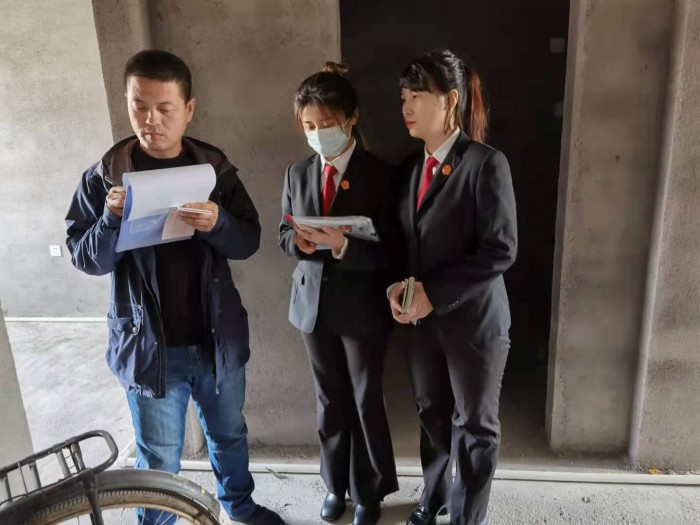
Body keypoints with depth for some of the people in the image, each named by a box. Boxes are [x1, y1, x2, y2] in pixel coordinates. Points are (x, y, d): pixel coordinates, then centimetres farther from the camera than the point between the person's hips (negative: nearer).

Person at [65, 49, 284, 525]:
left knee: (229, 435, 23)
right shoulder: (105, 175, -7)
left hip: (217, 339, 2)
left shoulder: (214, 167, -4)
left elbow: (248, 241, -7)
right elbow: (85, 259, -7)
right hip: (149, 346, -2)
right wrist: (112, 219, -27)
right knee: (159, 462, 14)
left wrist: (217, 223, -28)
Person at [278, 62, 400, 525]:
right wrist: (299, 241, -16)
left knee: (366, 401, 12)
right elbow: (284, 234, 8)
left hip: (362, 307, -3)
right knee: (330, 401, 18)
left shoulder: (380, 175, -11)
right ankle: (336, 484, 40)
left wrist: (342, 245, -30)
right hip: (314, 302, 4)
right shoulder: (297, 173, 3)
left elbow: (391, 252, -14)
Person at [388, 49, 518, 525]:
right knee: (432, 413, 21)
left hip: (472, 318, -6)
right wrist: (399, 285, -6)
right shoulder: (412, 166, 7)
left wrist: (434, 293, -19)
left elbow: (500, 250, -18)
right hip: (420, 316, 6)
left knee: (475, 425, 12)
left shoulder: (486, 164, -13)